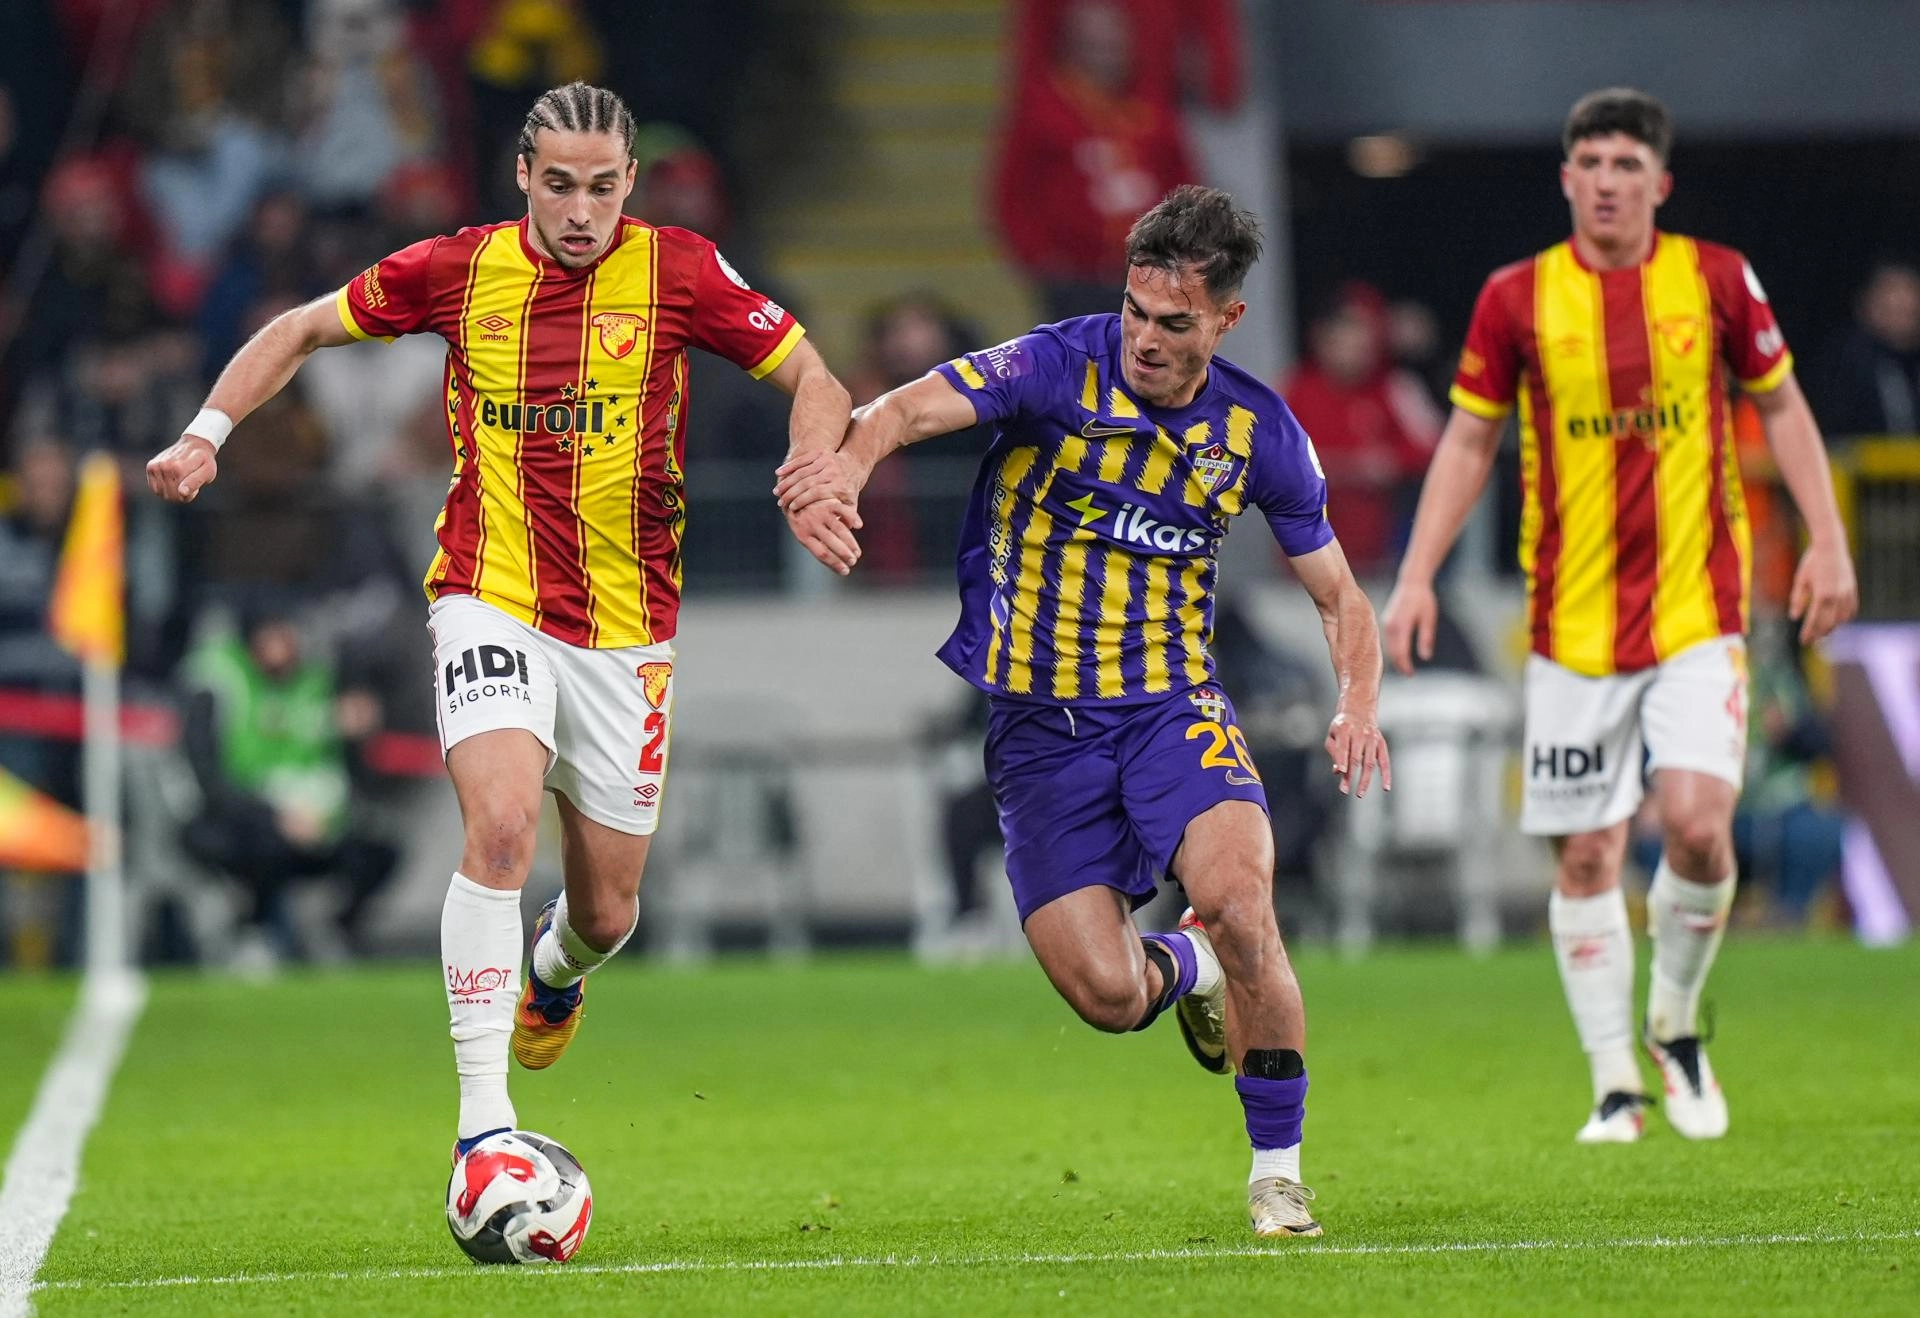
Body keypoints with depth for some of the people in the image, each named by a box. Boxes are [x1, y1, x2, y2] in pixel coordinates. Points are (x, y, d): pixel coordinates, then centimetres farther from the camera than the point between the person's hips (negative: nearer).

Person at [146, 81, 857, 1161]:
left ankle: (554, 972, 49)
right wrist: (207, 434, -1)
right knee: (502, 825, -27)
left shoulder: (679, 271, -5)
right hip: (492, 603, -1)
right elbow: (304, 330, 11)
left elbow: (813, 379, -1)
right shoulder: (459, 270, -2)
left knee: (606, 914, 8)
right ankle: (483, 1123, -27)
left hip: (628, 627, 1)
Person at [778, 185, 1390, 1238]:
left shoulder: (1258, 432, 0)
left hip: (1172, 702, 1)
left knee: (1236, 903, -27)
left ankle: (1278, 1169, -8)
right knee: (1107, 993, -11)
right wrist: (854, 456, -49)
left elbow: (1339, 596, 10)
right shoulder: (1059, 369, -10)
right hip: (1038, 724, -1)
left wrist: (1358, 703, -10)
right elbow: (911, 407, -25)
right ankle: (1188, 970, 29)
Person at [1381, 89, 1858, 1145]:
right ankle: (1614, 1084, 11)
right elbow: (1469, 438, 8)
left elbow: (1781, 406, 11)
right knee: (1586, 853, 0)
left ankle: (1675, 1025, 11)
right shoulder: (1517, 298, -1)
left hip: (1697, 610, -1)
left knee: (1696, 821, -15)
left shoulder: (1716, 280, 0)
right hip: (1572, 622, 1)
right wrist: (1417, 575, 1)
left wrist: (1828, 542, 4)